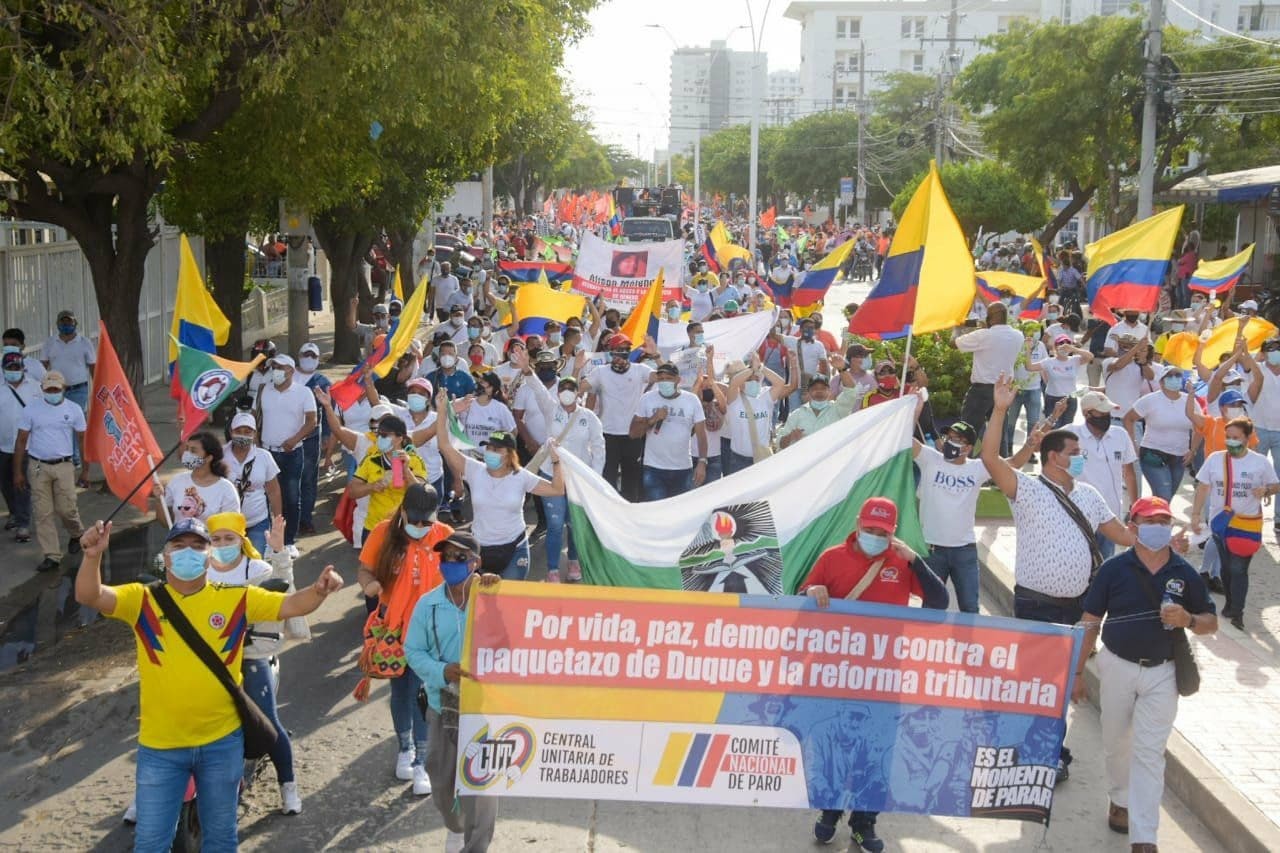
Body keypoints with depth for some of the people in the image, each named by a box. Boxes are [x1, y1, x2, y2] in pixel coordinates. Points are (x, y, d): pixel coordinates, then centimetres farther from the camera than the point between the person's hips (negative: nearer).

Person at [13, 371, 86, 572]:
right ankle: (52, 556, 5)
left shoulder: (74, 410, 1)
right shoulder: (31, 410, 0)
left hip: (64, 466, -1)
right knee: (42, 513, -1)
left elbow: (83, 439, 7)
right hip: (38, 466, 1)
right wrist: (18, 472, 1)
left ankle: (77, 535, 30)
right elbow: (21, 441, 3)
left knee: (66, 508, -2)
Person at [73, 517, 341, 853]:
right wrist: (93, 556, -37)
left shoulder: (237, 598, -3)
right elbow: (90, 597, -17)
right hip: (160, 745, -1)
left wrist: (319, 590, -31)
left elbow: (290, 605, -9)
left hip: (222, 740, 1)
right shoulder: (142, 599, -5)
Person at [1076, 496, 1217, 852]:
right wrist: (1077, 671, -2)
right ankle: (1119, 800, 43)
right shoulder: (1114, 569, -7)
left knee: (1149, 752, -5)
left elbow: (1211, 622, 7)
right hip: (1117, 667, 0)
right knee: (1116, 744, 16)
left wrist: (1188, 619, -16)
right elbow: (1090, 622, -2)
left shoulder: (1185, 574, -2)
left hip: (1162, 674, 0)